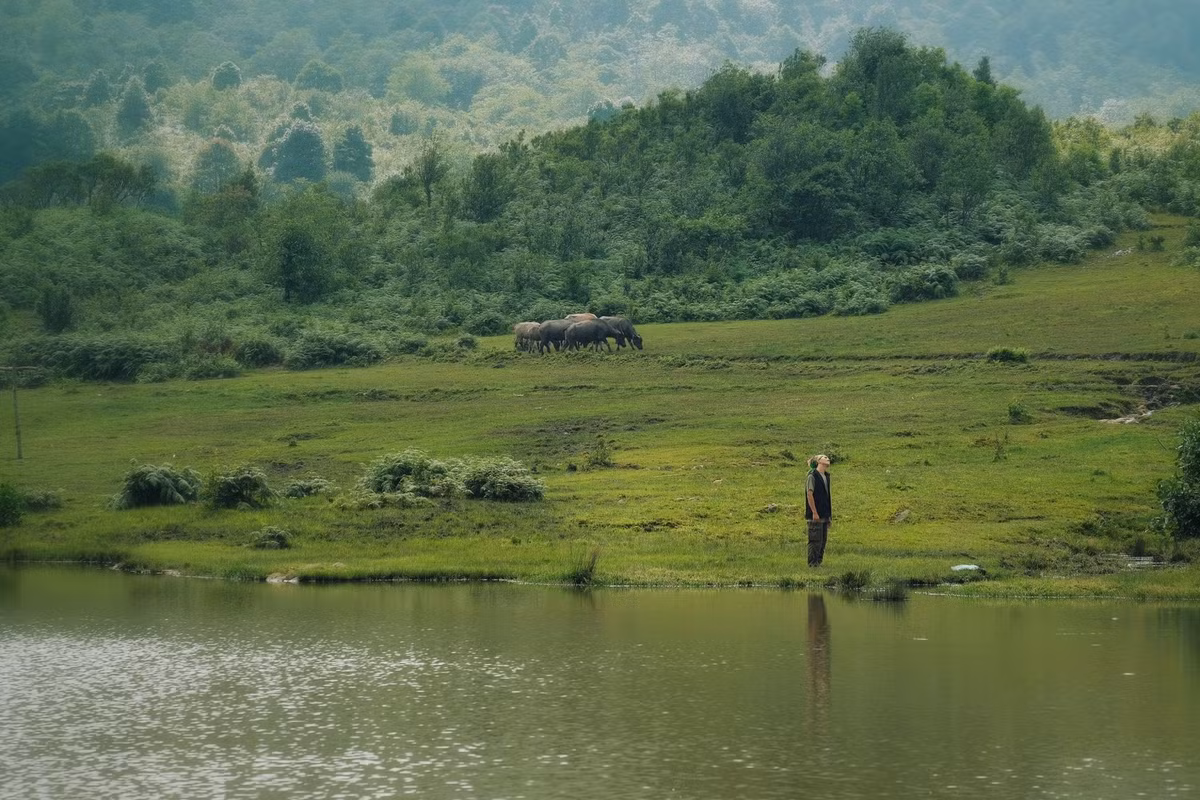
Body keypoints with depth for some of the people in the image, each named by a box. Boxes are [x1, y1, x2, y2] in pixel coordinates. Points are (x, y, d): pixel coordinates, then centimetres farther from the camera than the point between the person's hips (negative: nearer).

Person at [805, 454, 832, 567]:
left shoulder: (826, 477, 15)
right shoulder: (812, 476, -9)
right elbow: (809, 494, -14)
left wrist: (830, 513, 16)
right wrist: (814, 512, -18)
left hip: (825, 515, 8)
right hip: (816, 515, -8)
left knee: (823, 540, 10)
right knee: (815, 540, -7)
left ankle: (819, 562, 17)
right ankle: (812, 563, -1)